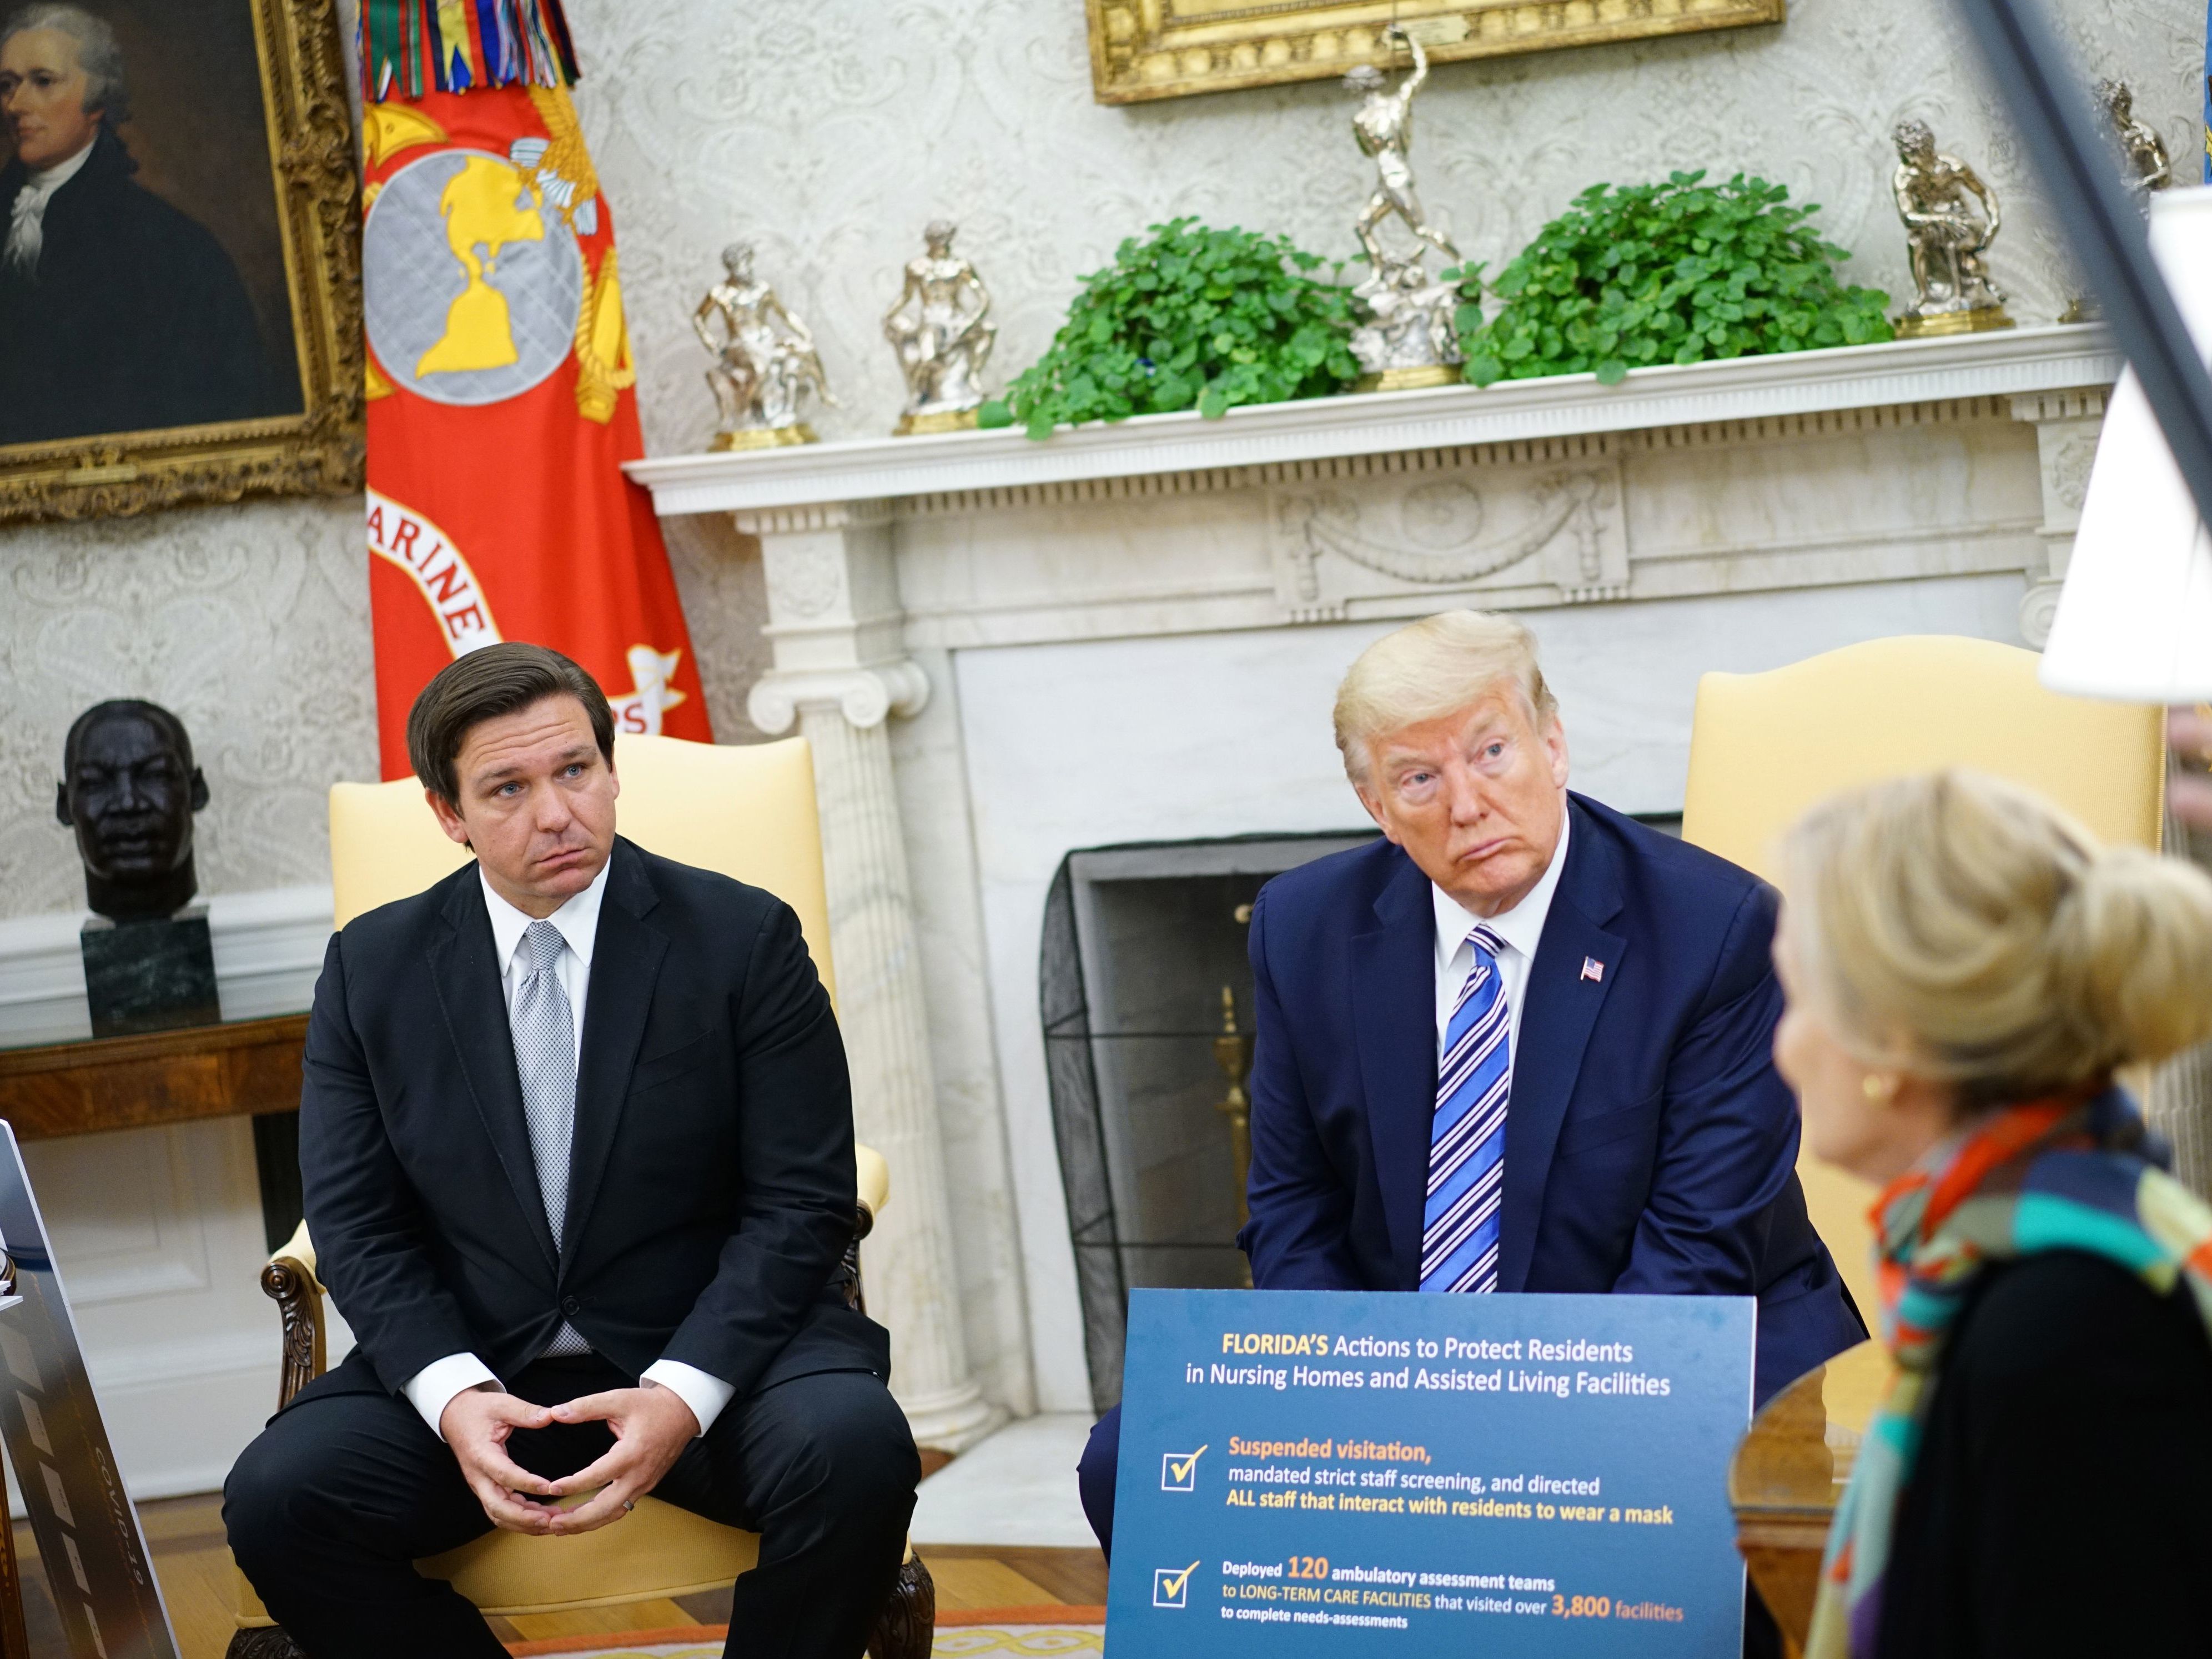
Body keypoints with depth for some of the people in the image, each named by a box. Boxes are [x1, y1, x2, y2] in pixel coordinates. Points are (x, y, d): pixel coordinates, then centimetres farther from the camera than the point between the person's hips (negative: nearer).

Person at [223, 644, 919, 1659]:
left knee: (854, 1450, -32)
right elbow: (356, 1225, 2)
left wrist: (683, 1396, -20)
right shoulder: (373, 969, 4)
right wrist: (454, 1396, -17)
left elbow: (801, 1203, -5)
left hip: (706, 1349, -2)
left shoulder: (745, 939, -2)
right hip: (473, 1362, 2)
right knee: (276, 1498, -24)